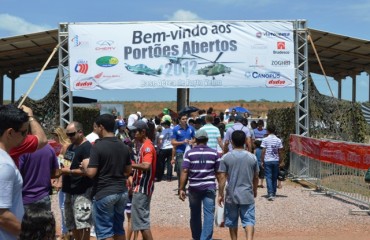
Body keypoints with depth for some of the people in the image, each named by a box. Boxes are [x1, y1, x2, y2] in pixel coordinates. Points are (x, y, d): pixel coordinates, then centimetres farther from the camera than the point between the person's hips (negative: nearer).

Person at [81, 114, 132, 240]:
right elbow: (128, 171, 13)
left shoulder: (98, 146, -15)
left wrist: (85, 164, 1)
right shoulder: (123, 146, 6)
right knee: (119, 229, 17)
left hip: (104, 194, -7)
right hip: (122, 192, 7)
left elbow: (91, 173, -18)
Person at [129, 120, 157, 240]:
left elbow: (146, 166, -30)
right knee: (142, 219, 17)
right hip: (141, 188, 11)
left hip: (142, 188, -11)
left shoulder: (147, 146, -16)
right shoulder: (145, 145, 16)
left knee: (141, 220, -8)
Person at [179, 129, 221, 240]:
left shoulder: (189, 153, -1)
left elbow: (185, 171, -7)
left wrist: (181, 189, -5)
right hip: (209, 187, 0)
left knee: (195, 215, 14)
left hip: (194, 187, 1)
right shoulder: (214, 153, 3)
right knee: (209, 214, -2)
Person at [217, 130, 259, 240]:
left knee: (232, 222, 15)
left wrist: (220, 194, -1)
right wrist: (255, 190, 23)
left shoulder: (226, 157, -7)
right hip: (247, 196, 0)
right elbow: (256, 177, 7)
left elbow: (222, 177, -9)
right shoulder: (252, 157, -1)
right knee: (249, 221, 0)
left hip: (231, 195, 0)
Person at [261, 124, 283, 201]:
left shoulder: (265, 140, -5)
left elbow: (263, 151, -7)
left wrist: (262, 161, 1)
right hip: (276, 161, 3)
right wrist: (280, 162, 12)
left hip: (267, 161, -3)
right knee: (274, 178, 12)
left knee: (268, 177, -2)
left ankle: (270, 194, -14)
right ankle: (274, 194, 19)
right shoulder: (278, 140, 3)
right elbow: (280, 152, 4)